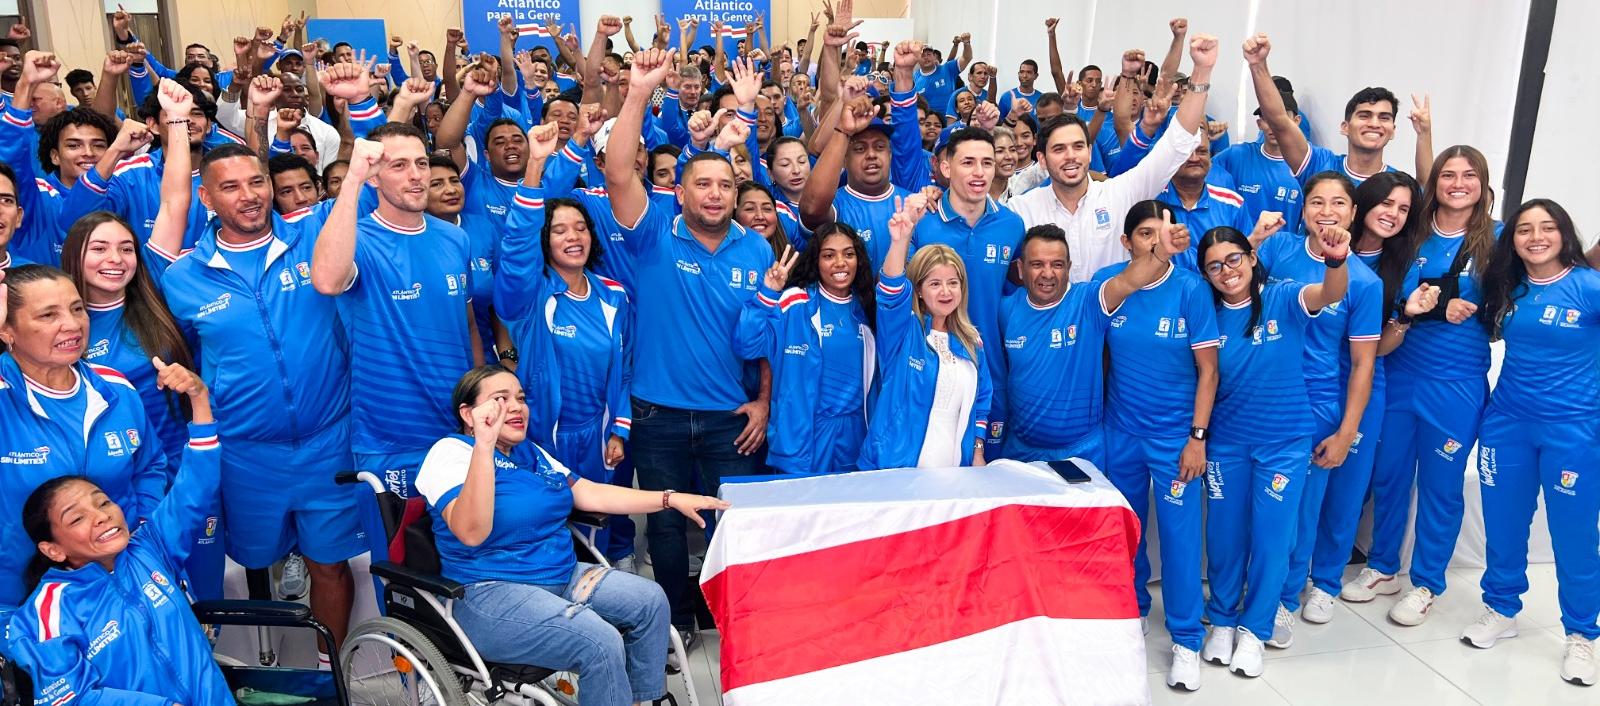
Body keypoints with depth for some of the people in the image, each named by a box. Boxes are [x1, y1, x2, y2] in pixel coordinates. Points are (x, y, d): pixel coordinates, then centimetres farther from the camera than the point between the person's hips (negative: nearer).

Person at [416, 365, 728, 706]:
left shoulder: (530, 452, 12)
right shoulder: (451, 451, -12)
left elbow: (591, 493, 13)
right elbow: (472, 533, -28)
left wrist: (672, 500, 8)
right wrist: (484, 445, -37)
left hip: (560, 576, 9)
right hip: (491, 594, -9)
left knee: (650, 601, 0)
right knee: (601, 643, -26)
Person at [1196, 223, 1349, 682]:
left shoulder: (1283, 299, -13)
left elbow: (1329, 294, -33)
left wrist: (1335, 261, -55)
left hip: (1284, 443, -2)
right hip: (1226, 443, 2)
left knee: (1271, 537, 7)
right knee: (1225, 535, 12)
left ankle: (1254, 627, 26)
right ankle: (1222, 619, 33)